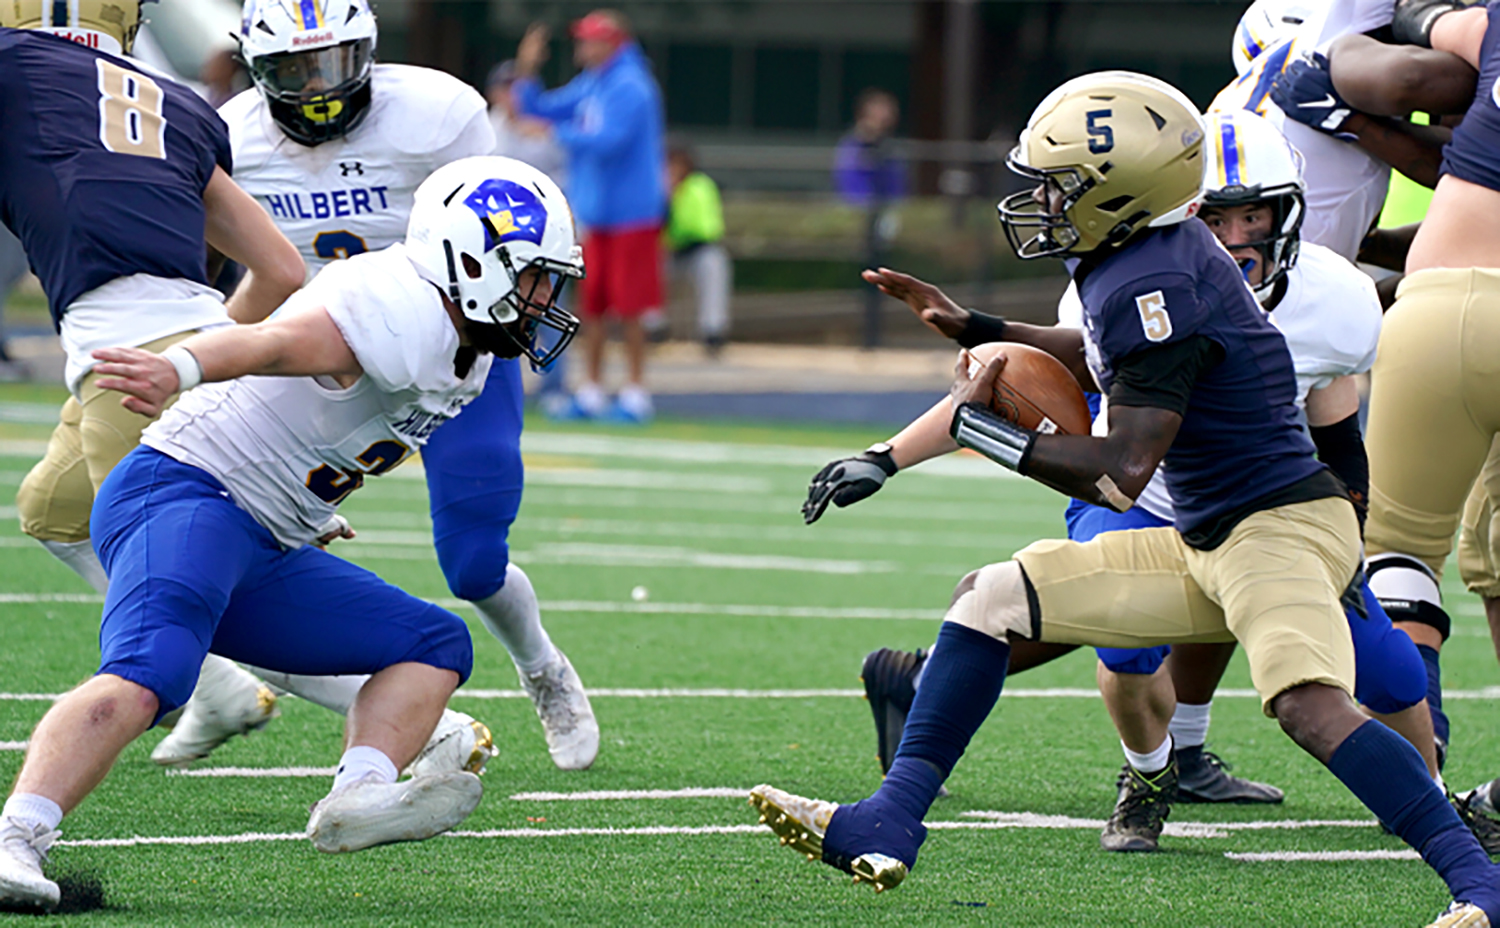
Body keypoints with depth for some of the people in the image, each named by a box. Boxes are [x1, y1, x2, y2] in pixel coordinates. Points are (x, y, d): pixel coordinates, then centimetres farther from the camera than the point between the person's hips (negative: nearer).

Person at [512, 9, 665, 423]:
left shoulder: (629, 88, -15)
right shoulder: (589, 86, 13)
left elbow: (607, 141, -24)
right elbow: (541, 108, 18)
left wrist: (563, 133, -11)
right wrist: (527, 71, 4)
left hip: (629, 214, -8)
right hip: (595, 214, 9)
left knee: (628, 304, -4)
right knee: (591, 303, 9)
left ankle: (635, 391, 3)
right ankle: (591, 391, 16)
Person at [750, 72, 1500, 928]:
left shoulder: (1153, 285, -21)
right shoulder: (1156, 255, 7)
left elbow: (1121, 475, -21)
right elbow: (1112, 363, 31)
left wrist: (981, 428, -13)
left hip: (1280, 526, -11)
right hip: (1209, 543, 11)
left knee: (1311, 704, -35)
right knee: (992, 599, 9)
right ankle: (886, 828, 6)